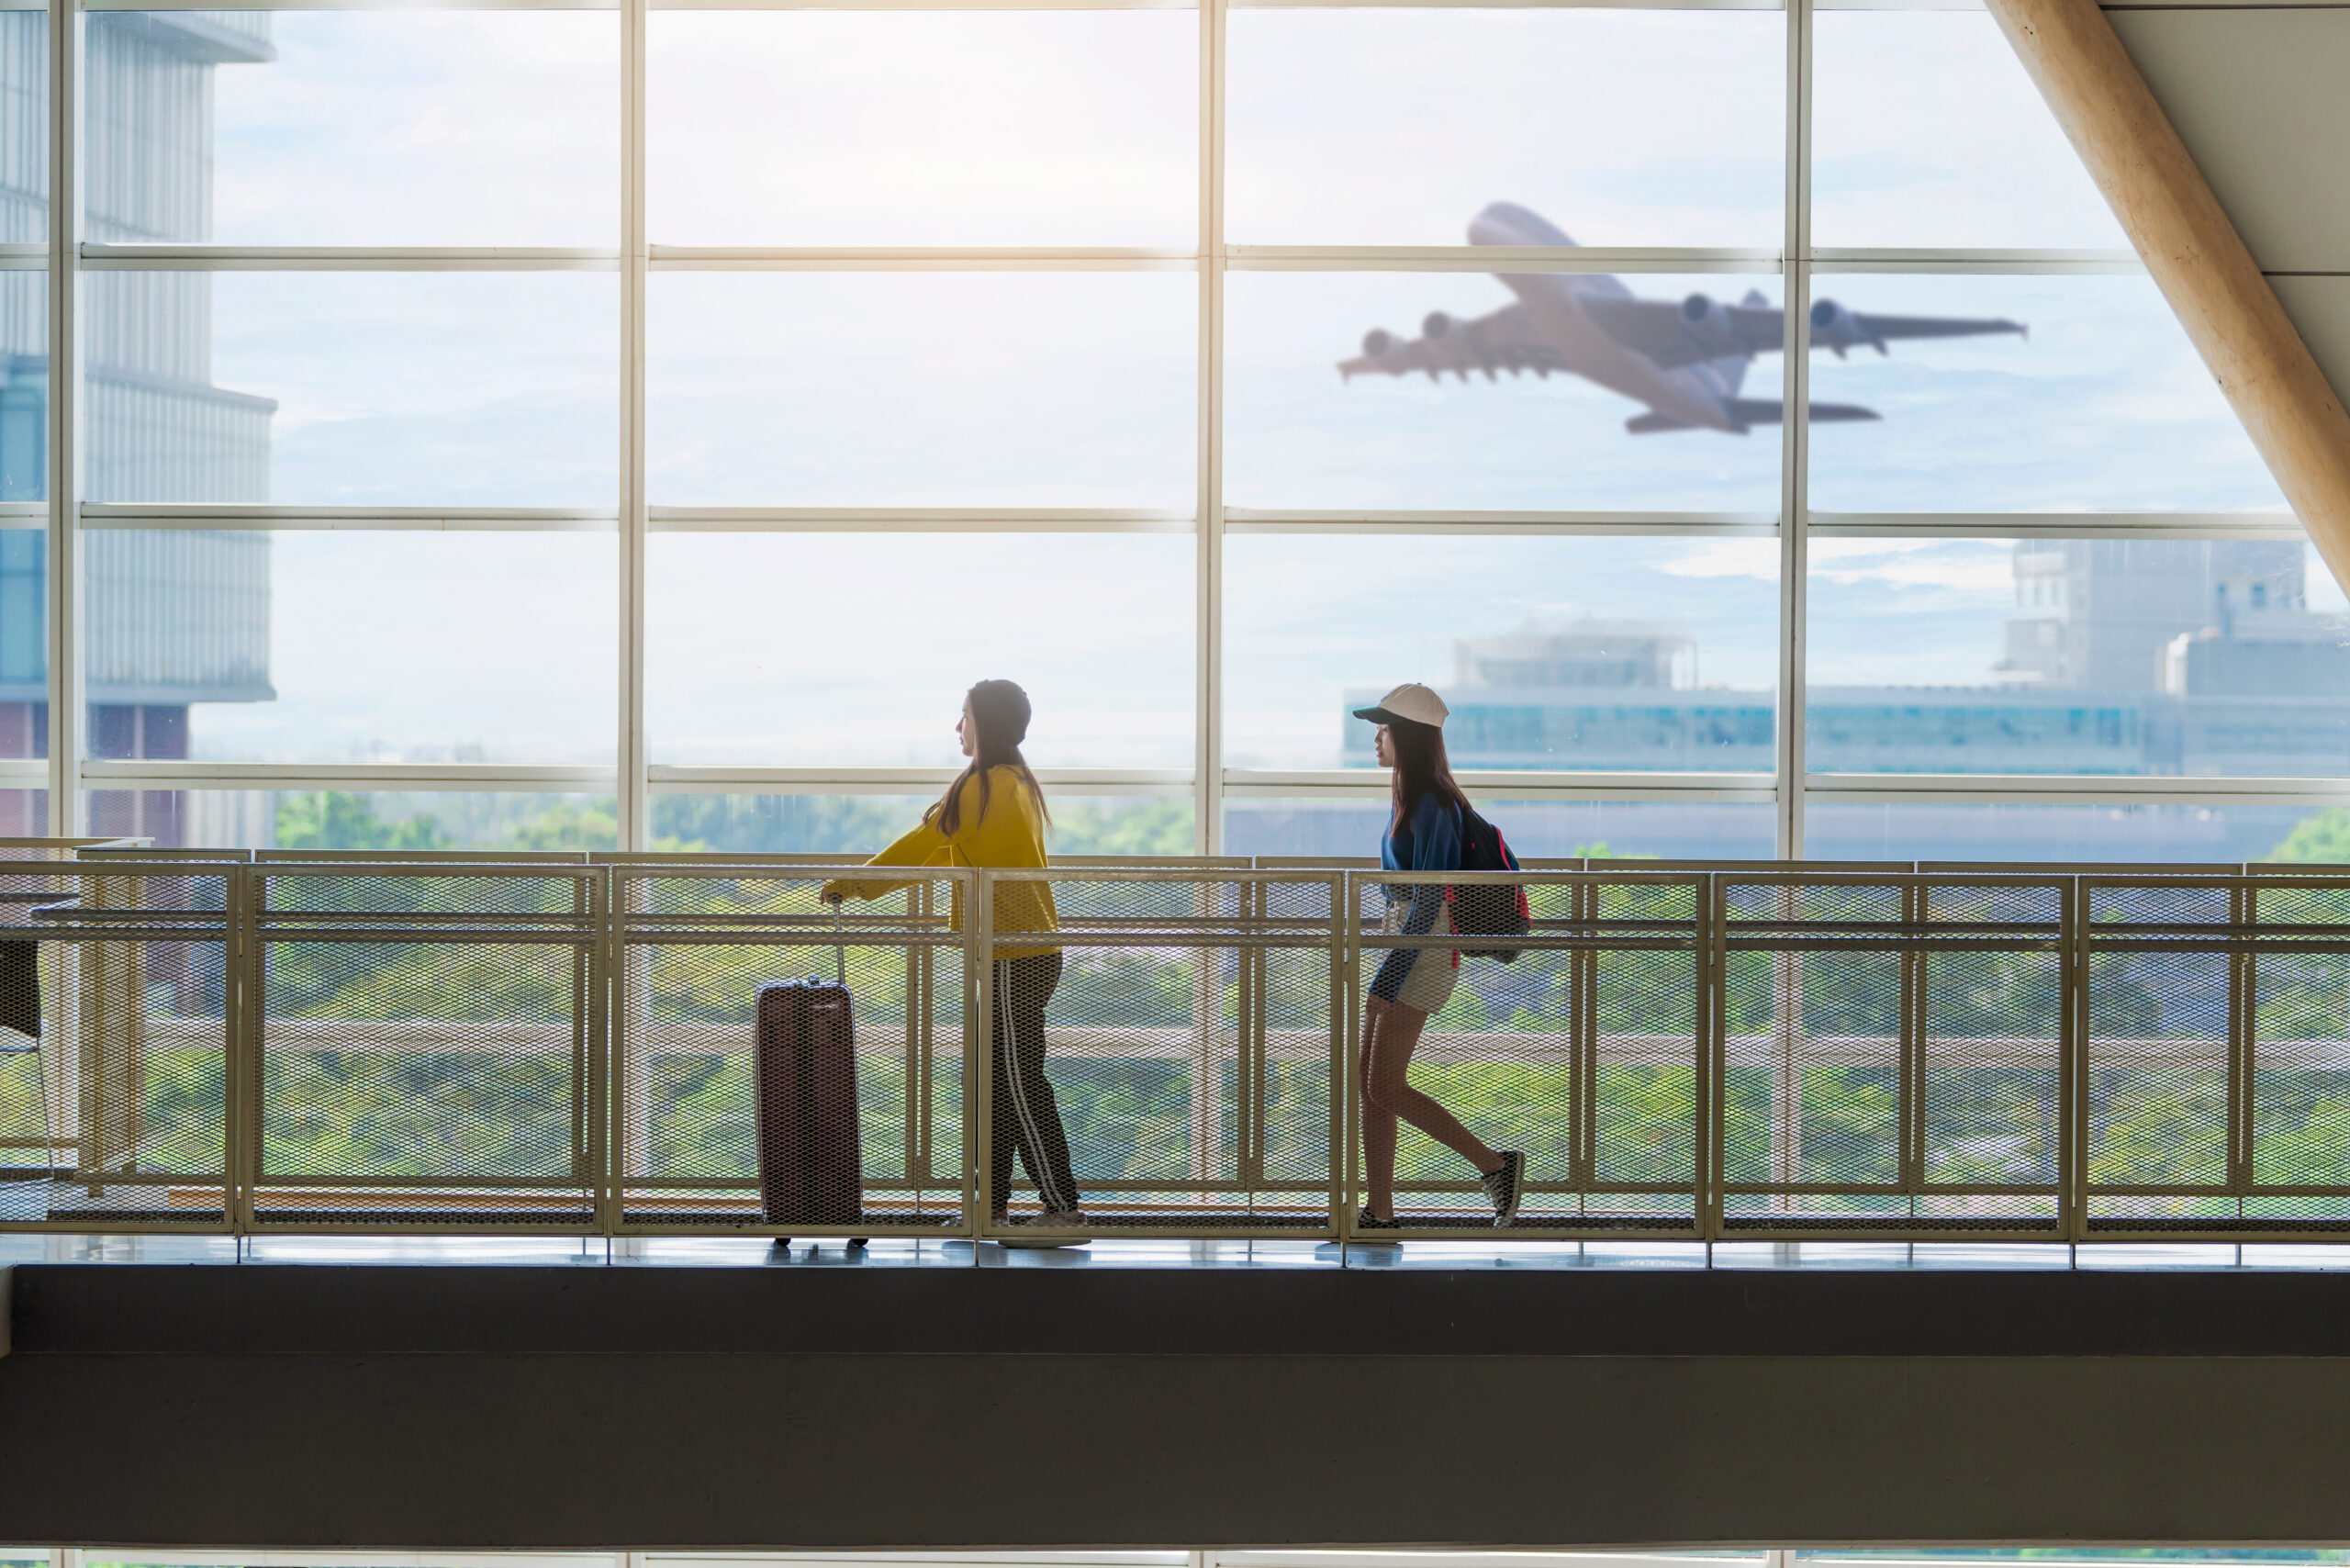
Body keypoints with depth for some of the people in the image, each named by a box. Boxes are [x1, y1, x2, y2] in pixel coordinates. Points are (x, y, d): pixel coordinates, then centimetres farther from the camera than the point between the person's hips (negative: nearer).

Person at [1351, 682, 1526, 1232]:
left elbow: (1430, 898, -20)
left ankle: (1496, 1164, -2)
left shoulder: (1432, 805, -15)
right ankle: (1379, 1214, 10)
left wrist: (1386, 980, -21)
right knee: (1371, 1085, 7)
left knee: (1384, 1088, -10)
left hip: (1423, 952, -10)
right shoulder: (1411, 799, 15)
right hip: (1404, 944, 10)